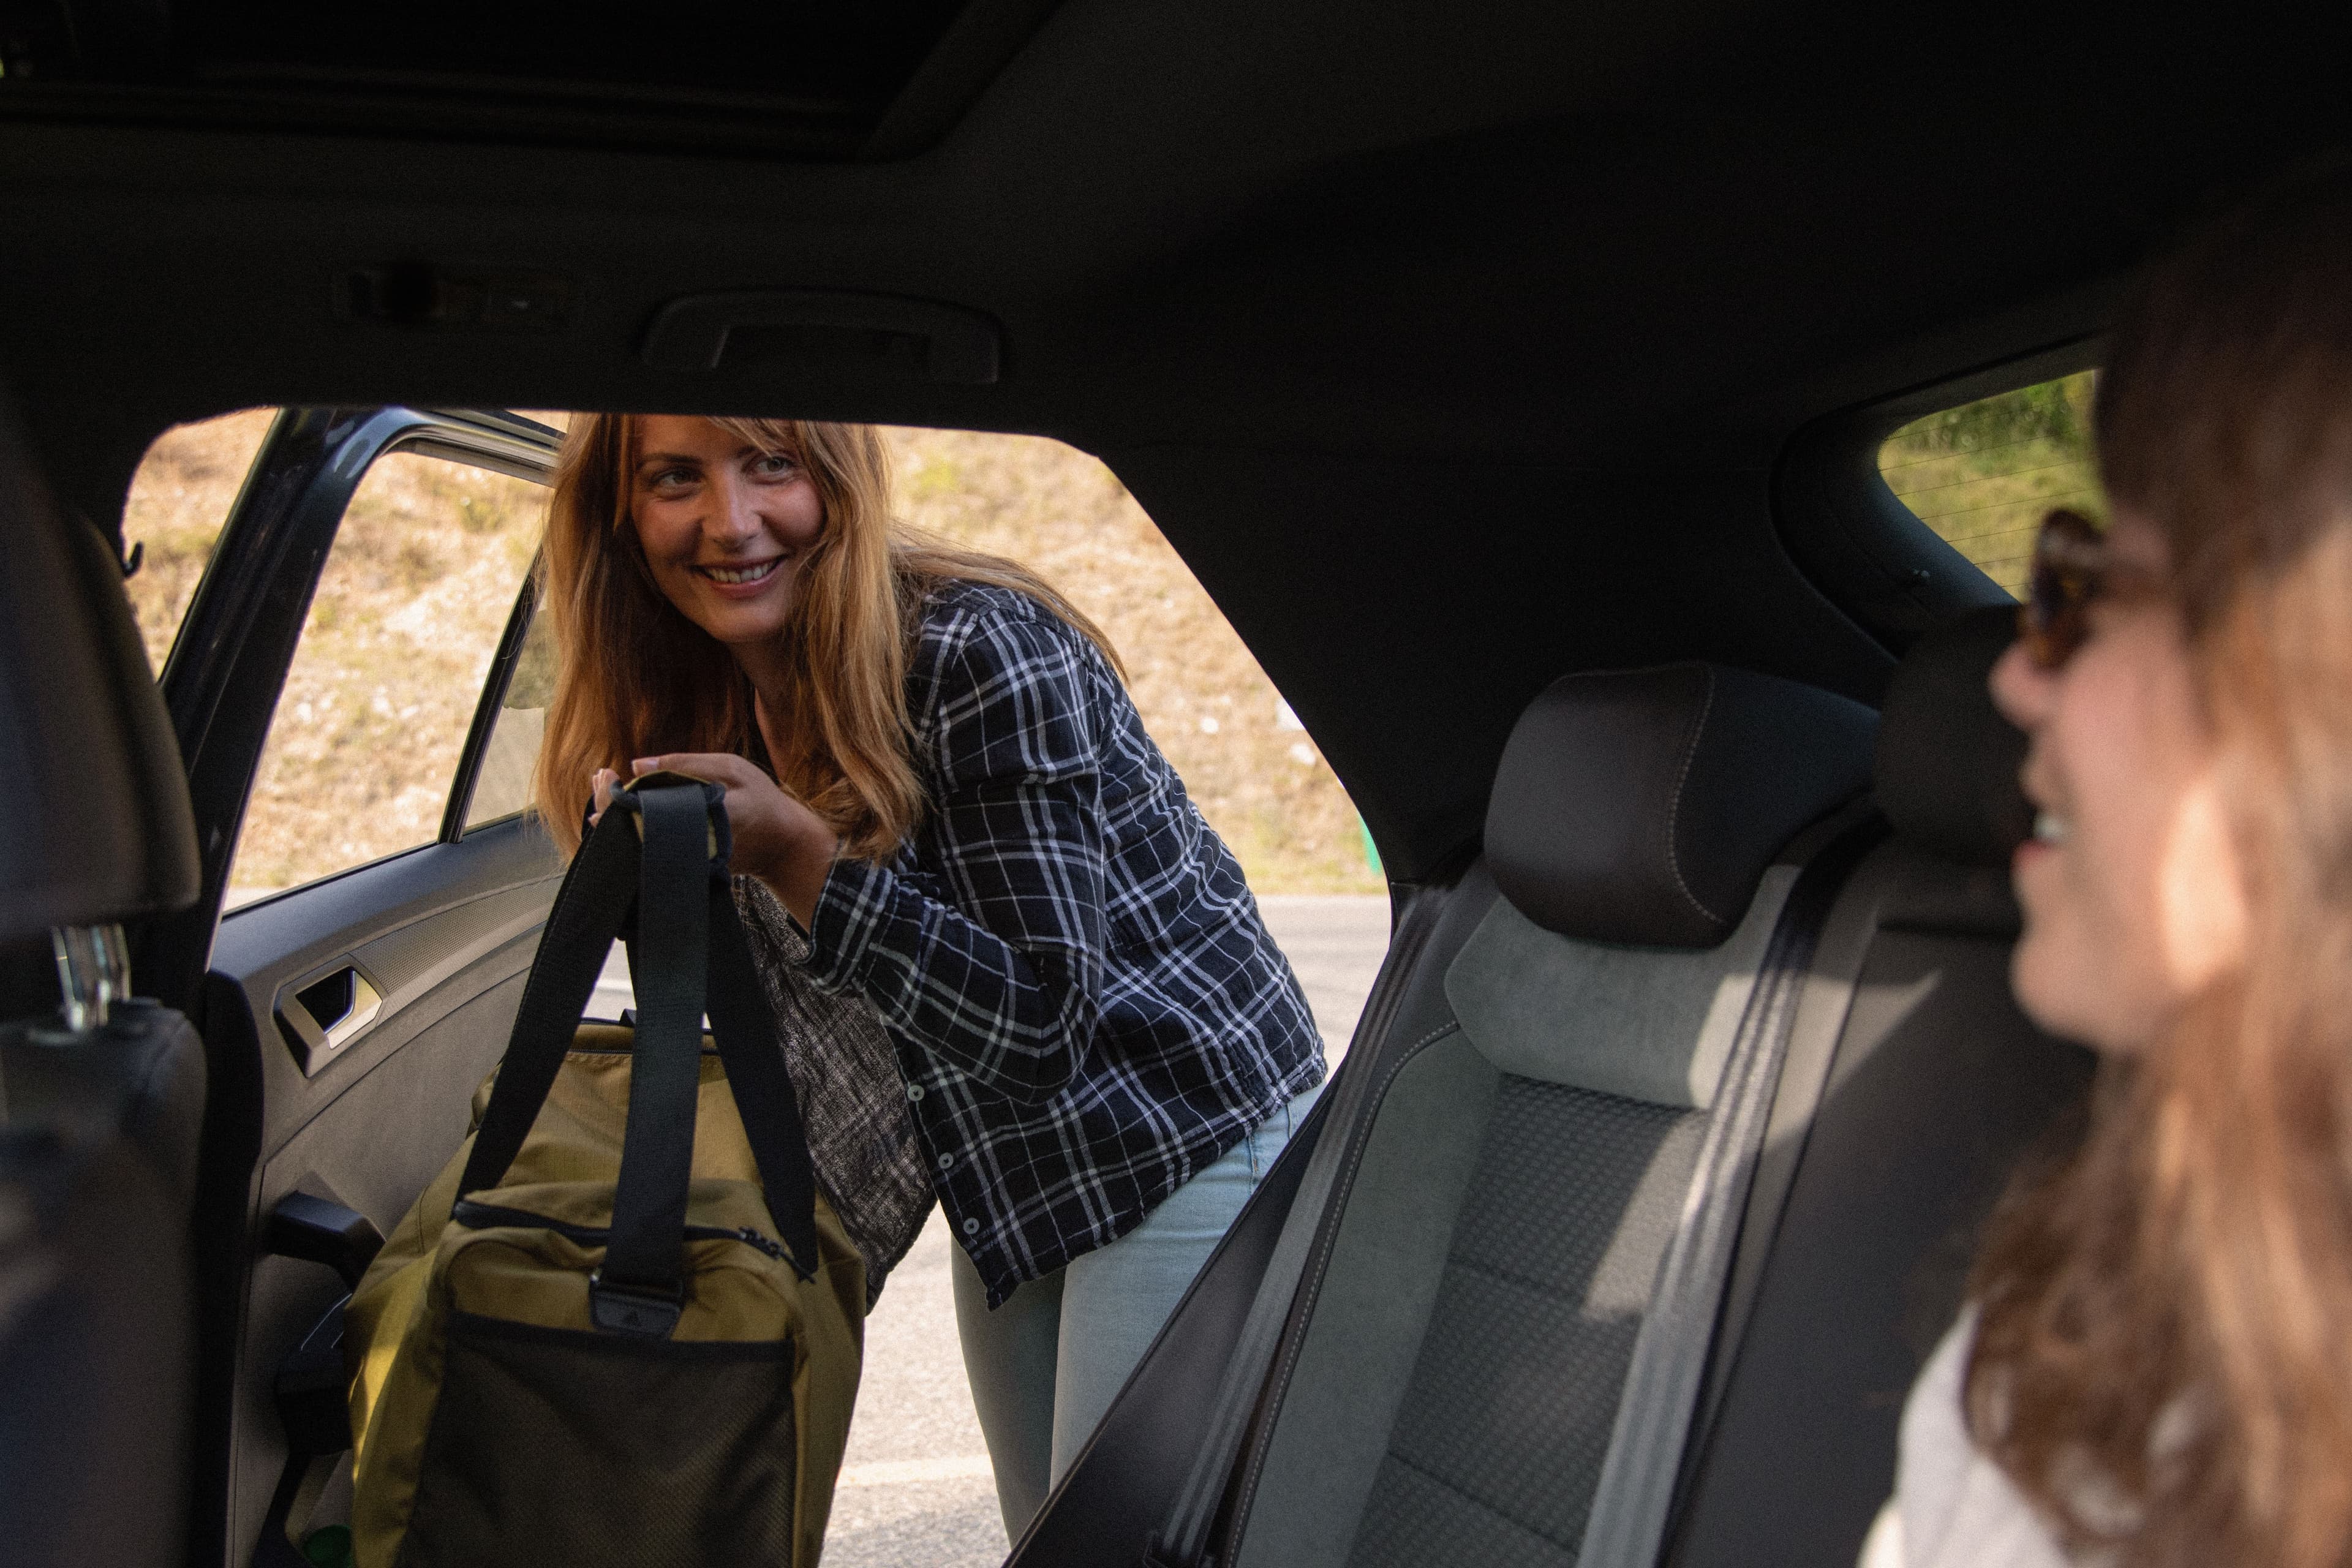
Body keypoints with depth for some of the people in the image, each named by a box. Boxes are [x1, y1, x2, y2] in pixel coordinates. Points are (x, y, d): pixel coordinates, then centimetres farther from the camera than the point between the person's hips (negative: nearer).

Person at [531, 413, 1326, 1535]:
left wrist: (794, 854, -32)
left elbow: (1040, 1027, -26)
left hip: (1189, 1141, -8)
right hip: (1005, 1187, 8)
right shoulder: (723, 700, 1)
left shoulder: (980, 653, -25)